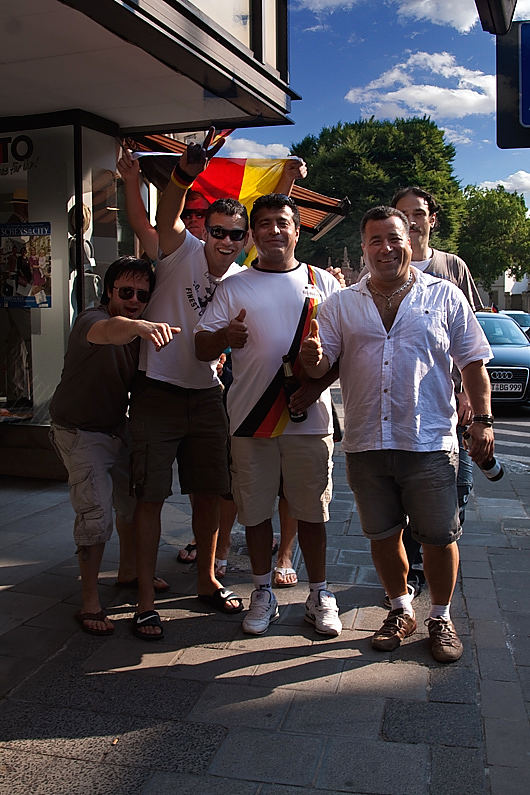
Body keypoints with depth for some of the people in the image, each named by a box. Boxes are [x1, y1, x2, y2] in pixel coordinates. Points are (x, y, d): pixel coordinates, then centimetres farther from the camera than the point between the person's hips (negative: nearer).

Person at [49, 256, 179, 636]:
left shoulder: (141, 328, -1)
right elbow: (109, 331, -51)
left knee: (136, 500, 14)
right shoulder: (91, 319, -26)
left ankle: (129, 570, 36)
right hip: (80, 432, -7)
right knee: (96, 513, -14)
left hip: (119, 427, 7)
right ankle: (89, 602, -1)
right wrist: (142, 328, -73)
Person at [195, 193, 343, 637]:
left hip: (309, 418, 0)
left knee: (311, 511, 6)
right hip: (251, 418, 1)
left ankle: (319, 594, 22)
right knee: (256, 510, 8)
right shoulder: (234, 288, 9)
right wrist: (225, 337, -18)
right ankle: (263, 593, 24)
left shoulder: (324, 283, 9)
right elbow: (201, 348, 5)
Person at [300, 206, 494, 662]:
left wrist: (483, 420, -2)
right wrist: (313, 358, -20)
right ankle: (401, 611, 34)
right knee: (382, 535, 12)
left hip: (430, 441, -2)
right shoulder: (341, 305, 8)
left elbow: (473, 363, 5)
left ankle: (442, 618, 27)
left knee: (439, 536, 4)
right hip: (366, 443, 2)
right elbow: (322, 365, 4)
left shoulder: (446, 296, 4)